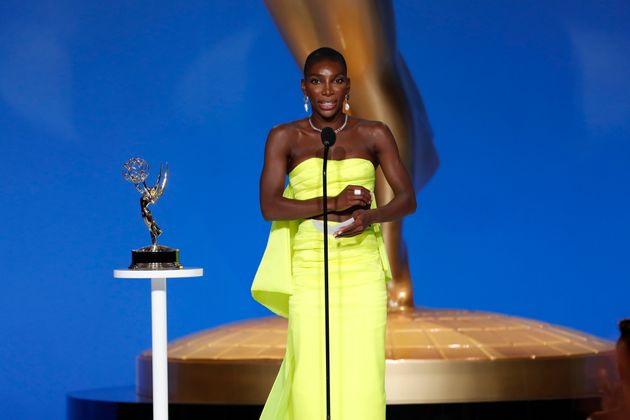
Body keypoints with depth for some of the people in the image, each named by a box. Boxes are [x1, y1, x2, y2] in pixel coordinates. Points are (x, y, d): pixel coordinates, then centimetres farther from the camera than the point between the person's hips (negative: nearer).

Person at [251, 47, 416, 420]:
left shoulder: (374, 135, 8)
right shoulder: (285, 138, 4)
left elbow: (408, 199, 4)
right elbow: (270, 206, -6)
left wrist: (370, 216, -16)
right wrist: (331, 203, -18)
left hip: (362, 266, 1)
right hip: (310, 267, -1)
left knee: (363, 370, -4)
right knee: (312, 371, -5)